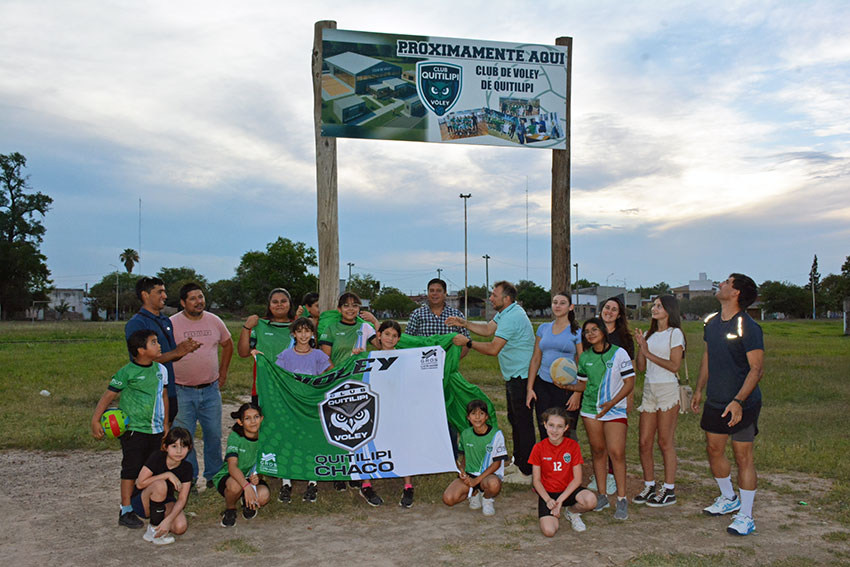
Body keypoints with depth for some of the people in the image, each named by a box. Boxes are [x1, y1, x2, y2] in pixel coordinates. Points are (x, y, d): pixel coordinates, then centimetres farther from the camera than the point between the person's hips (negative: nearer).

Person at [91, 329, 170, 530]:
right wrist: (95, 420, -15)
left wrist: (165, 424, 17)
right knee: (131, 470, 0)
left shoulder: (160, 369, 7)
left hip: (155, 430, 6)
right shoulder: (127, 373, -12)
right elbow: (108, 396, -9)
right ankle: (126, 511, 10)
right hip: (133, 429, -6)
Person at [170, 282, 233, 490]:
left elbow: (228, 344, 20)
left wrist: (223, 371, 16)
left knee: (214, 435, 10)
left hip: (211, 390, 3)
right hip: (182, 392, -3)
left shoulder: (214, 321, 4)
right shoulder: (171, 324, -7)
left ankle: (214, 475, 26)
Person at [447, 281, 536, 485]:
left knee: (523, 423, -5)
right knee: (514, 420, 19)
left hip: (521, 378, -11)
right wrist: (463, 323, 8)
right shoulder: (505, 313, 10)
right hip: (513, 377, 11)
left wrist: (467, 342, -17)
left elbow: (493, 349, -26)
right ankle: (518, 462, 31)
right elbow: (488, 329, 17)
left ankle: (526, 472, 2)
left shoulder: (512, 317, -24)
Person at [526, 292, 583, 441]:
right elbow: (535, 359, 12)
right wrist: (530, 388, 6)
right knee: (544, 433, 3)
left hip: (567, 388, -4)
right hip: (543, 385, 4)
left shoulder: (577, 332, -2)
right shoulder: (543, 328, 10)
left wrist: (577, 394, -11)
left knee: (565, 434, -1)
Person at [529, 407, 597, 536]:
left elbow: (577, 479, -8)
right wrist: (548, 500, -19)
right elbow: (536, 480, -3)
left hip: (568, 490, 1)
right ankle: (554, 515, 12)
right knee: (549, 531, -25)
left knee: (591, 500, -32)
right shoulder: (539, 448, -6)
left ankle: (571, 512, 3)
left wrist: (560, 500, -16)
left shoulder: (573, 445, -6)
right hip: (547, 492, -1)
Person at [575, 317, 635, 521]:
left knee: (616, 452, -11)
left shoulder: (619, 353, -4)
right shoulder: (585, 357, 8)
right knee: (598, 451, 7)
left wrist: (611, 403, -15)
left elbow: (629, 383, -5)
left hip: (615, 410, -4)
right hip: (590, 410, 4)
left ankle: (621, 499, -1)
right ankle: (602, 495, 19)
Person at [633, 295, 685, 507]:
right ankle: (649, 486, 16)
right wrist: (640, 346, -2)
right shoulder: (649, 335, 16)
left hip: (667, 388, -6)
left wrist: (649, 354, -10)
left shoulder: (675, 333, -2)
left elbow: (674, 365, -12)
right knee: (644, 442, 4)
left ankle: (669, 491, 7)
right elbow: (641, 367, 11)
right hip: (649, 389, 6)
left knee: (665, 442, -2)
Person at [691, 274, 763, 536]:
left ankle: (746, 516, 13)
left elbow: (756, 369, -18)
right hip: (715, 401, 7)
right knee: (714, 449, 15)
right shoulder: (712, 322, 6)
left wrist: (738, 401, -26)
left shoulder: (748, 327, -16)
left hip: (743, 403, -7)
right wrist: (699, 390, 18)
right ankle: (728, 498, 37)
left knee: (743, 455, 1)